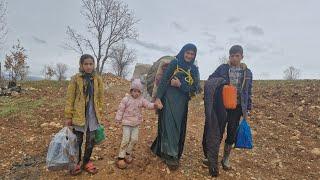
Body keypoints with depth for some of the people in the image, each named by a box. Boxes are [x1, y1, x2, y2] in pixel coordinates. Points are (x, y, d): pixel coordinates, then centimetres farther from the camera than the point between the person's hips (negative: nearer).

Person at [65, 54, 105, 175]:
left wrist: (100, 114, 5)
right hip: (78, 115, -2)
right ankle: (76, 163, 33)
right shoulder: (75, 79, -8)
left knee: (91, 140, 13)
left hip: (93, 115, 3)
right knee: (78, 141, 11)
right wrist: (68, 117, -5)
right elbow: (70, 98, -6)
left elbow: (101, 97, 5)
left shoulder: (98, 79, 0)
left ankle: (86, 162, 32)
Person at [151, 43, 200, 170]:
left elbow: (195, 88, 0)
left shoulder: (194, 70, 11)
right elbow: (163, 80, -7)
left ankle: (163, 150, 28)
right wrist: (158, 97, -18)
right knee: (169, 124, -7)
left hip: (182, 102, 4)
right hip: (169, 99, -4)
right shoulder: (174, 63, 1)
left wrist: (180, 84, -16)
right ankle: (171, 155, 2)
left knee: (178, 126, 9)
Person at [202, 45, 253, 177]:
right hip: (222, 106, -2)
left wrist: (247, 109, 8)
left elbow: (249, 92, 10)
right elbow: (210, 81, 1)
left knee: (232, 134, 10)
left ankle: (226, 159, 28)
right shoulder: (222, 68, 0)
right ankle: (212, 160, 14)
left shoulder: (247, 73, 6)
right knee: (217, 132, 1)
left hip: (237, 108, 2)